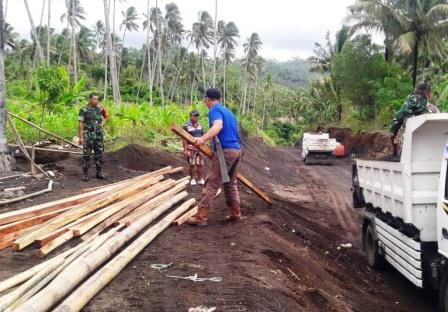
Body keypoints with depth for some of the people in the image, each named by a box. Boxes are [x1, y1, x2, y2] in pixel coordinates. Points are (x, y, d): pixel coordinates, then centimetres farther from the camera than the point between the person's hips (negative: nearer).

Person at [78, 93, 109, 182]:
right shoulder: (84, 110, -8)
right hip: (88, 136, -4)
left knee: (99, 154, 8)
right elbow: (80, 124, -9)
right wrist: (81, 137, -13)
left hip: (99, 135, 4)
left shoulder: (100, 109, 6)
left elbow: (107, 115, 27)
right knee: (86, 155, 0)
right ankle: (85, 174, 6)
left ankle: (99, 172, 18)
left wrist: (102, 123, 10)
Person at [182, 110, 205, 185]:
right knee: (192, 165, 1)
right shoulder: (186, 126, -6)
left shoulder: (200, 125, 9)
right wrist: (185, 149, -13)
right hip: (191, 148, -4)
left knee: (201, 164, 1)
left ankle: (201, 179, 8)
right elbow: (184, 139, -8)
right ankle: (193, 179, 12)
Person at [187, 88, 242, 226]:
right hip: (237, 149, 9)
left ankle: (201, 217, -8)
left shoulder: (214, 110, -5)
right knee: (231, 183, 19)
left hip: (225, 150, -9)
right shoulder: (228, 111, 23)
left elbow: (218, 126, -25)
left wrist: (203, 138, -39)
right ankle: (236, 213, 23)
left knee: (211, 184, -8)